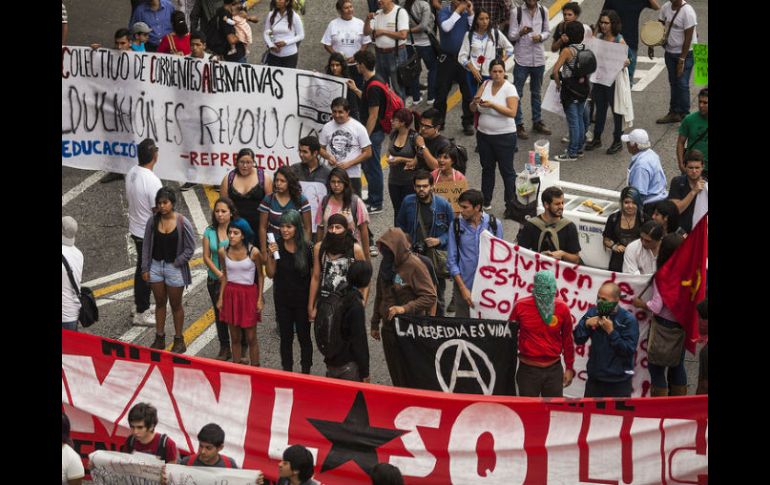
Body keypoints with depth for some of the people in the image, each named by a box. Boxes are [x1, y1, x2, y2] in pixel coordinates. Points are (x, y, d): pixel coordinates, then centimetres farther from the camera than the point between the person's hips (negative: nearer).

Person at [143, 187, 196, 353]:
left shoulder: (183, 223, -14)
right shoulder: (153, 221, -4)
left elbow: (190, 248, -8)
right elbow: (147, 246, 3)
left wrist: (176, 263, -12)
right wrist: (145, 268, 1)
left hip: (174, 268, -3)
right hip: (156, 265, 3)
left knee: (176, 305, 8)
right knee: (160, 303, 14)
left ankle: (179, 341, 19)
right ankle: (159, 338, 25)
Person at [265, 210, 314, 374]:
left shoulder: (306, 248, -14)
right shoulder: (276, 246, -8)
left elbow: (314, 275, -8)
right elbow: (270, 274, -4)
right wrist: (269, 256, -21)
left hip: (302, 300, -2)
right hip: (282, 300, 2)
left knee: (304, 337, 10)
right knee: (286, 338, 12)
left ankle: (306, 372, 24)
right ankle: (287, 373, 25)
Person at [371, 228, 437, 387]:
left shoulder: (414, 265, -13)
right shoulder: (386, 264, 8)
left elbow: (430, 297, -16)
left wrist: (405, 308, -25)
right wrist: (375, 324, 18)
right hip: (389, 329, 6)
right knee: (395, 372, 10)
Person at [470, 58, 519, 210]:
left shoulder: (509, 88, -11)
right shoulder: (485, 85, 3)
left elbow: (512, 112, -23)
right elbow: (473, 109, 3)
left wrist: (492, 105, -29)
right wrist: (475, 102, -20)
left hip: (504, 136, -5)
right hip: (484, 135, 5)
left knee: (507, 170, 3)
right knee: (487, 169, 16)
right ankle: (486, 202, 28)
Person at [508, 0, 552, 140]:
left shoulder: (543, 11, 1)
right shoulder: (517, 12, -10)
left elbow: (547, 31, 10)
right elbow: (511, 36, -9)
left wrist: (540, 36, -12)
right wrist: (521, 33, -30)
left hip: (539, 59, 4)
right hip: (522, 59, -4)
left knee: (536, 92, 17)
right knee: (517, 93, 0)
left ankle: (537, 122, 29)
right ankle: (519, 125, 7)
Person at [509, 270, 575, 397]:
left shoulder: (562, 308, -4)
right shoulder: (521, 306, -7)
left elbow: (567, 340, 7)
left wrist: (569, 368, 10)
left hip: (554, 369, 1)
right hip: (528, 369, -1)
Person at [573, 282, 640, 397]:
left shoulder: (628, 319, -12)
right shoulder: (593, 312, 2)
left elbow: (629, 350, -18)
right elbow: (578, 340, 3)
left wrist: (611, 331, -22)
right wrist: (586, 324, -14)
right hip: (594, 379, 4)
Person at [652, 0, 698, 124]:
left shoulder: (687, 11, -20)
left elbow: (688, 38, -19)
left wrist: (682, 60, -20)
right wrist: (651, 45, 2)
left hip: (685, 53, -6)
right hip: (670, 52, 6)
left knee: (682, 84, -6)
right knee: (673, 84, 12)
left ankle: (684, 116, 3)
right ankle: (674, 113, 21)